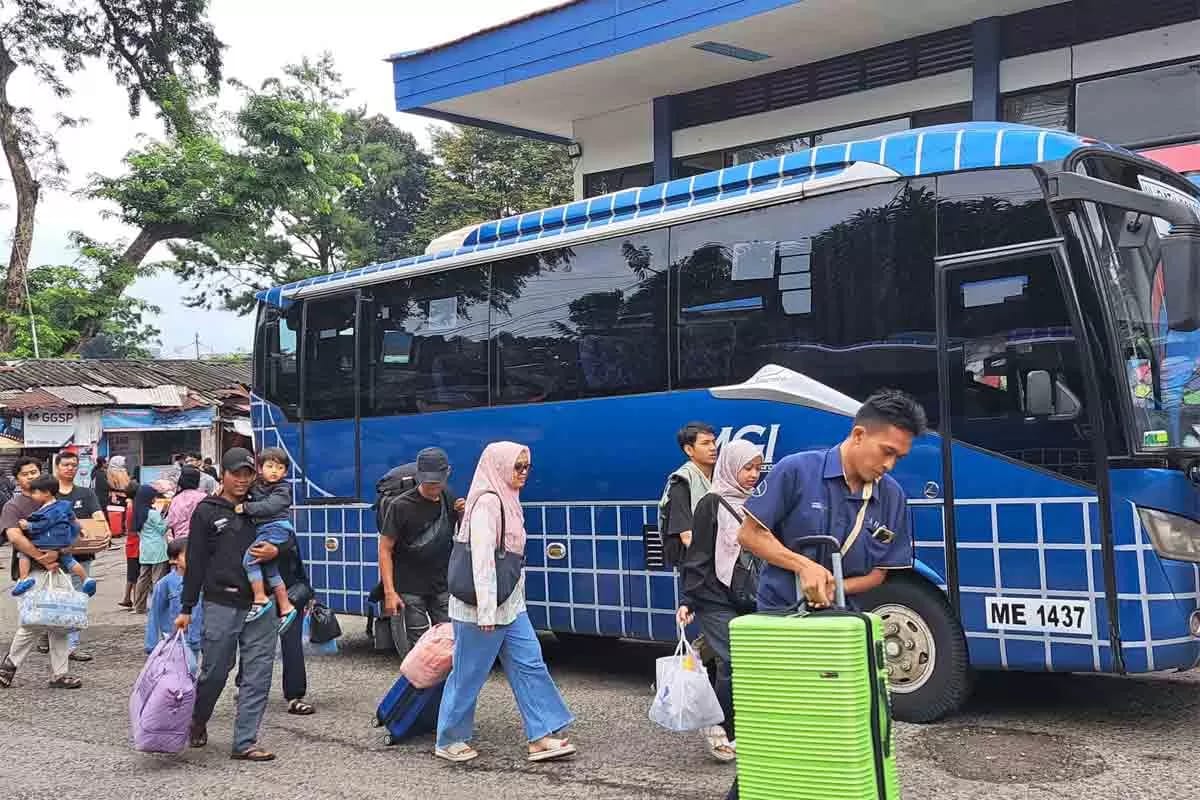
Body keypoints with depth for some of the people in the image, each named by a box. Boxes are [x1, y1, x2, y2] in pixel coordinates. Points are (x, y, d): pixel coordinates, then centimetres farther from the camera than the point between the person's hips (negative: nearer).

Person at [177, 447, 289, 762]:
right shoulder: (207, 511, 3)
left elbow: (289, 538, 18)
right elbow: (195, 561, 2)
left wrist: (276, 551, -7)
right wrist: (186, 609, 1)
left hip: (259, 605, 3)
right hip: (221, 604, -3)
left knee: (258, 675, -1)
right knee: (215, 672, 5)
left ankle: (244, 742, 6)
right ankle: (197, 723, 33)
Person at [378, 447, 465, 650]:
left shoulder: (450, 500, 2)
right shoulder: (401, 506, -12)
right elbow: (385, 549, -9)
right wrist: (389, 592, -16)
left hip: (442, 586, 4)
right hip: (411, 589, -4)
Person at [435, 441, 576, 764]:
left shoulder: (507, 501, 12)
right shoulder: (487, 502, -18)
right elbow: (482, 559, -24)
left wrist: (516, 599, 19)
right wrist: (486, 611, -26)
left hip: (509, 605, 9)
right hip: (482, 607, -9)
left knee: (529, 664, 5)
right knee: (469, 673, 3)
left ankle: (541, 738, 8)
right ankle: (448, 741, 18)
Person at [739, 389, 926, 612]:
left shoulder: (893, 497, 1)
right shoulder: (797, 471, -11)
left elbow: (879, 572, 7)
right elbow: (749, 534, -8)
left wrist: (834, 588, -13)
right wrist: (804, 566, -20)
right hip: (780, 613, -4)